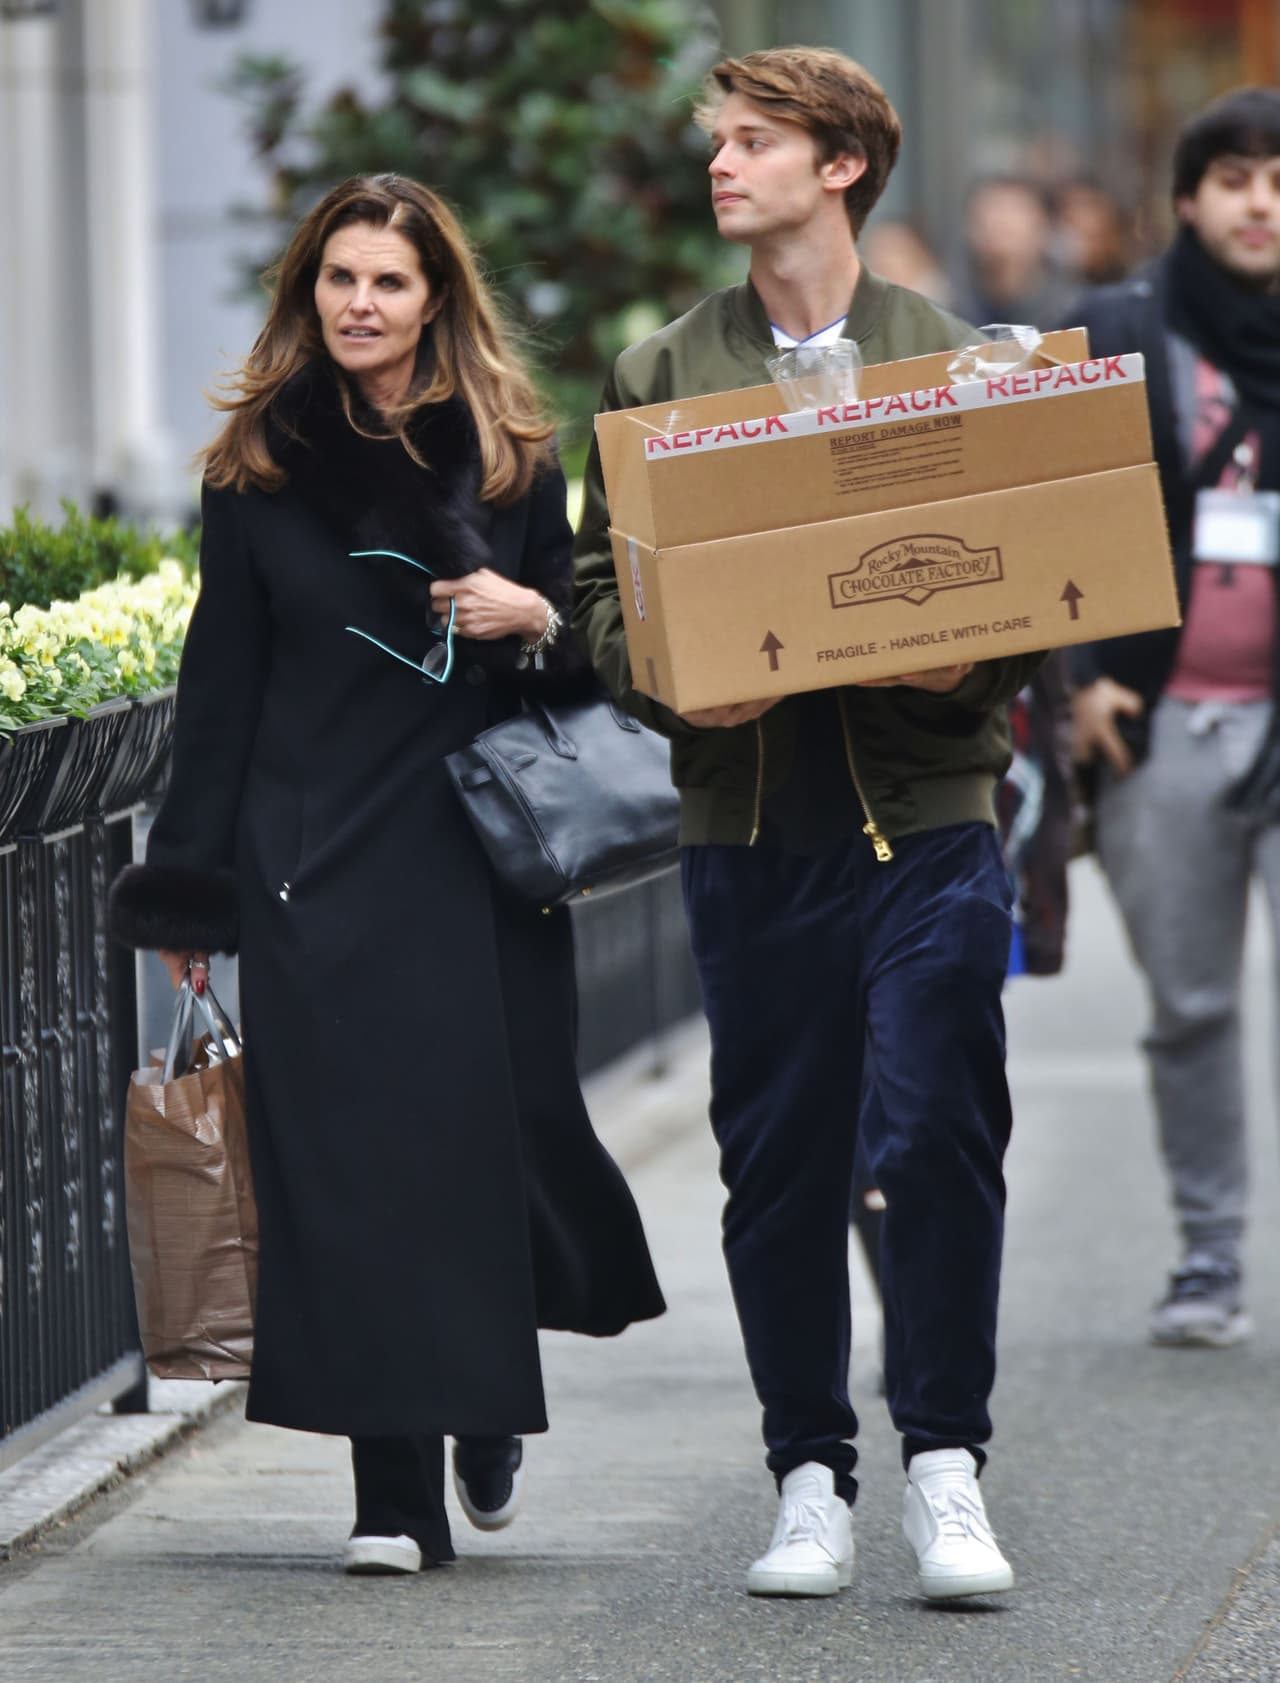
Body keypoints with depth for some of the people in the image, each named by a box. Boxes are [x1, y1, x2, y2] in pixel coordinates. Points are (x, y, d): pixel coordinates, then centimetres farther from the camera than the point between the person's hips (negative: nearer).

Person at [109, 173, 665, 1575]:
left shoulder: (509, 457, 6)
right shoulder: (259, 468, 6)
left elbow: (590, 654, 13)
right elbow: (221, 681, 8)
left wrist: (534, 620, -11)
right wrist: (188, 883, 4)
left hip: (476, 853, 0)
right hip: (313, 858, 0)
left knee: (491, 1130, -2)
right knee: (342, 1157, -4)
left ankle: (490, 1409, 26)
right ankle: (394, 1491, 0)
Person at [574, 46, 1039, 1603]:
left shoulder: (961, 360, 6)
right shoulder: (663, 375, 11)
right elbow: (600, 581, 10)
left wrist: (973, 663, -14)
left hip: (927, 809, -2)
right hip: (749, 816, 2)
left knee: (942, 1136, -9)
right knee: (776, 1163, 5)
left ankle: (944, 1470, 1)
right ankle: (810, 1481, 15)